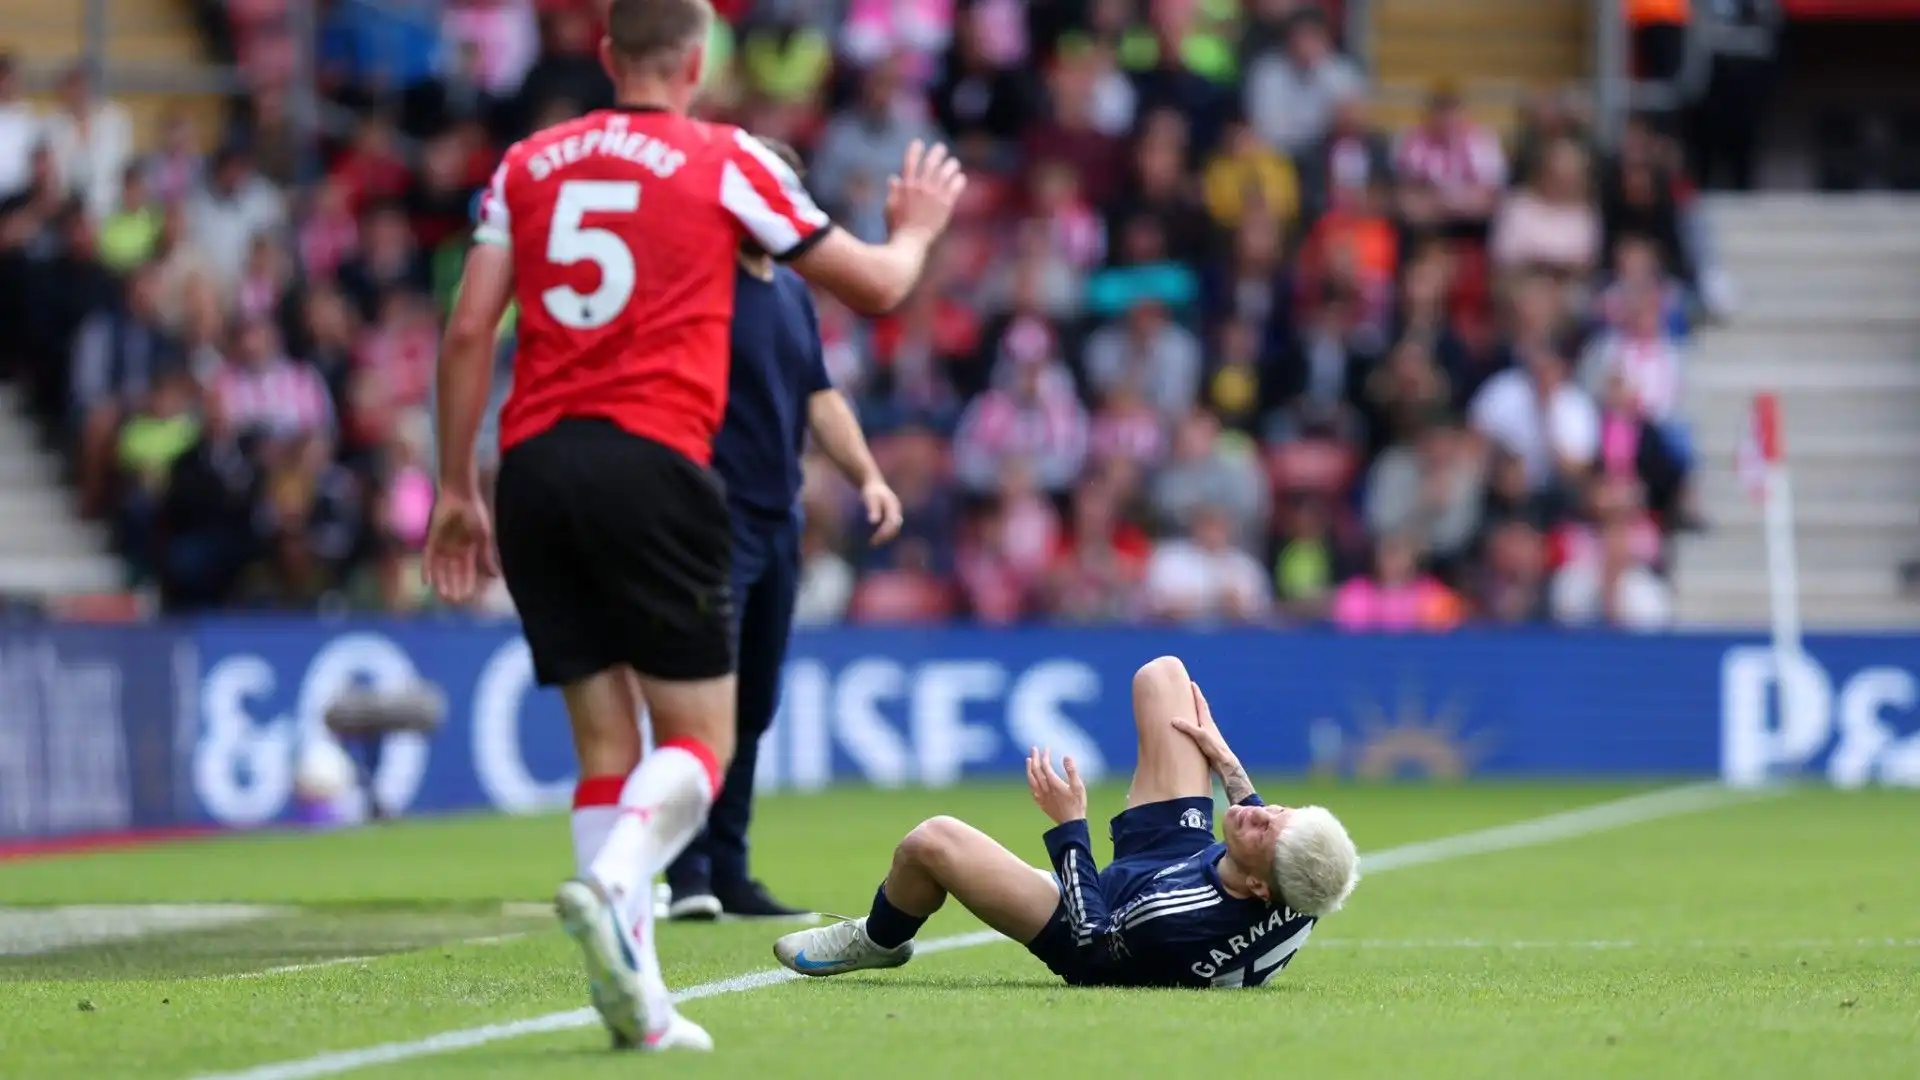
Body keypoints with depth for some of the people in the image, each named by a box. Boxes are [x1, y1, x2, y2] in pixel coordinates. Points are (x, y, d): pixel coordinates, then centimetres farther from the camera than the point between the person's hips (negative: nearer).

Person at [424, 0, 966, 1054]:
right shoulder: (727, 163, 5)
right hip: (649, 462, -4)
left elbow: (467, 331, 9)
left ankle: (637, 999, 0)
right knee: (699, 737, 1)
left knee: (606, 741, 9)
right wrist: (916, 226, 36)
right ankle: (612, 882, -29)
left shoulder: (525, 165, 14)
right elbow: (874, 285, 15)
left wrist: (457, 490, 14)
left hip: (533, 462, 4)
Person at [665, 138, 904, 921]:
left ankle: (728, 875, 14)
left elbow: (819, 396, 24)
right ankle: (690, 876, -16)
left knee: (753, 707, 9)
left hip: (778, 522, 8)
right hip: (713, 517, -8)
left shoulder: (794, 293, 18)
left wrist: (866, 475, 12)